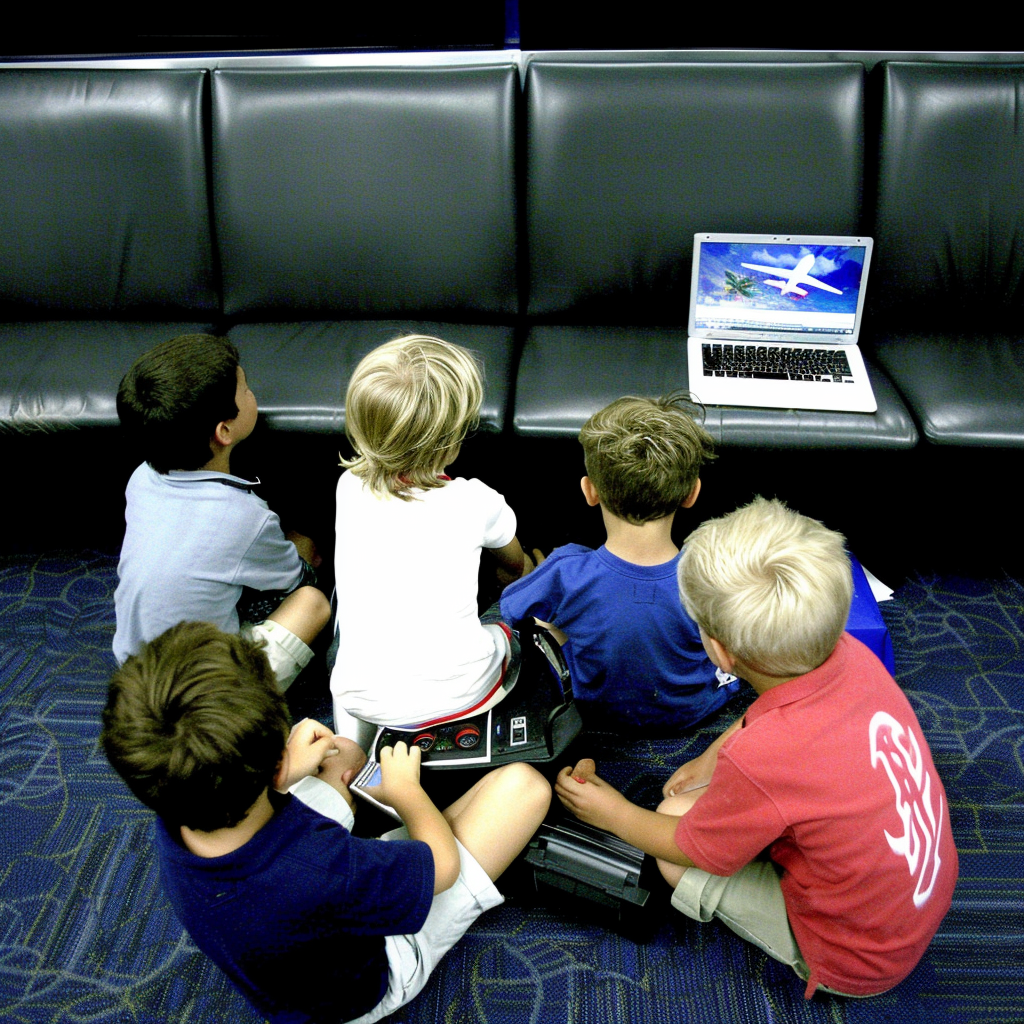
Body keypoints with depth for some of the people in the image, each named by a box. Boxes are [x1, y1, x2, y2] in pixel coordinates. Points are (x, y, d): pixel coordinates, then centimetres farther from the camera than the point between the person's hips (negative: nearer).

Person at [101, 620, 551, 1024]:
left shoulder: (172, 823, -28)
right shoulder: (326, 873, -46)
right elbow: (442, 864, -25)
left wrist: (288, 773, -3)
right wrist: (407, 791, -7)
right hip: (365, 986, -5)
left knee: (343, 752, 16)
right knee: (521, 783, -10)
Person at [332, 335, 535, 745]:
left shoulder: (349, 488, -3)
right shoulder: (475, 502, -11)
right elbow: (516, 567, 14)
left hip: (363, 698, 1)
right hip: (457, 695, 0)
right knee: (505, 625, 28)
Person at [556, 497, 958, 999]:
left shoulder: (758, 759, -38)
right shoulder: (853, 655, -19)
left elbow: (687, 847, -15)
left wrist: (612, 812, 1)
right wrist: (712, 758, 8)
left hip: (859, 963, -6)